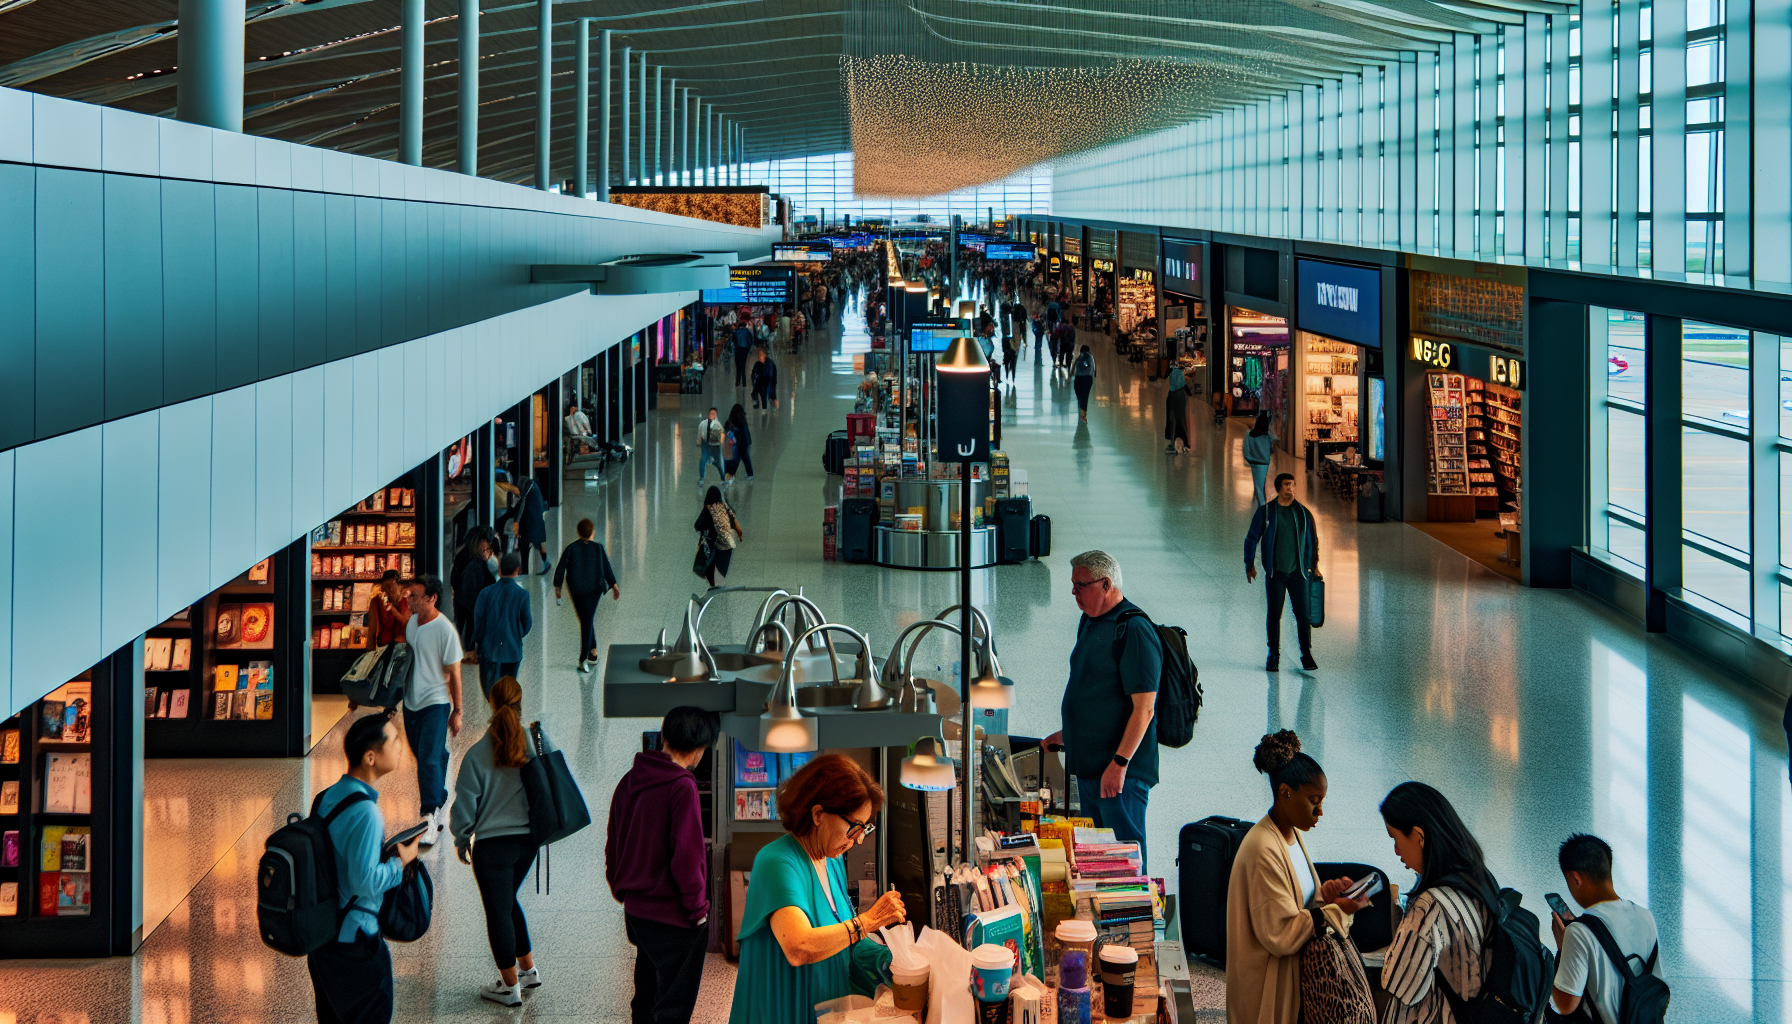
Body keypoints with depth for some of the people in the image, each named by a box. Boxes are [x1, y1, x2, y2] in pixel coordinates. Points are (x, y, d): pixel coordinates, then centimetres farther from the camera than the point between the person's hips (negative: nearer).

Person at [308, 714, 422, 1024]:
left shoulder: (325, 798, 5)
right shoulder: (365, 812, -23)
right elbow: (366, 880, -27)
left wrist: (384, 850, 11)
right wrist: (400, 862, -12)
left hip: (320, 937, 8)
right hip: (354, 941, -8)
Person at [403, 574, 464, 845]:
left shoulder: (445, 630, -16)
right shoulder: (411, 622, 6)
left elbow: (454, 674, -12)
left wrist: (457, 711, -9)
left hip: (435, 703, -7)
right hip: (411, 702, 7)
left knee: (430, 760, -13)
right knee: (430, 759, 15)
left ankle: (430, 819, -13)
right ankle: (438, 811, 27)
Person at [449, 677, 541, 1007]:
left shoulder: (477, 755, -16)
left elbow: (465, 807, -8)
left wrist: (461, 839, 8)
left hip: (492, 845, -4)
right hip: (528, 840, 5)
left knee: (498, 911, 8)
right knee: (508, 901, 25)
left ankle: (510, 986, 18)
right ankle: (528, 969, 32)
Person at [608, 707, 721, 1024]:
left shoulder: (630, 781, 3)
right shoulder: (682, 787, -19)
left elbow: (613, 845, 12)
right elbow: (686, 854, -21)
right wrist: (697, 907, -10)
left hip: (636, 911, 8)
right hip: (674, 919, -7)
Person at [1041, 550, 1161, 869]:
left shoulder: (1134, 630, -16)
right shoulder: (1090, 621, 13)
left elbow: (1144, 708, -21)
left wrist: (1119, 762, -24)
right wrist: (1068, 734, 25)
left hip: (1121, 771, -9)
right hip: (1088, 763, 9)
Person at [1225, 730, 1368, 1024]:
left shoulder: (1291, 835, 6)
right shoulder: (1263, 850, -24)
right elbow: (1280, 935, -23)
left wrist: (1324, 894, -3)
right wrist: (1336, 910, -19)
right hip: (1268, 986, -9)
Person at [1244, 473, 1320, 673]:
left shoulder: (1303, 513, 6)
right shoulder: (1265, 512, 1)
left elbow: (1312, 540, 17)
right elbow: (1251, 539, 7)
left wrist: (1314, 565, 11)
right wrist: (1250, 565, 4)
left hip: (1298, 572, 1)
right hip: (1275, 572, -1)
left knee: (1303, 613, -2)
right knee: (1274, 615, 2)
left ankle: (1306, 655, 8)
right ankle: (1273, 655, 13)